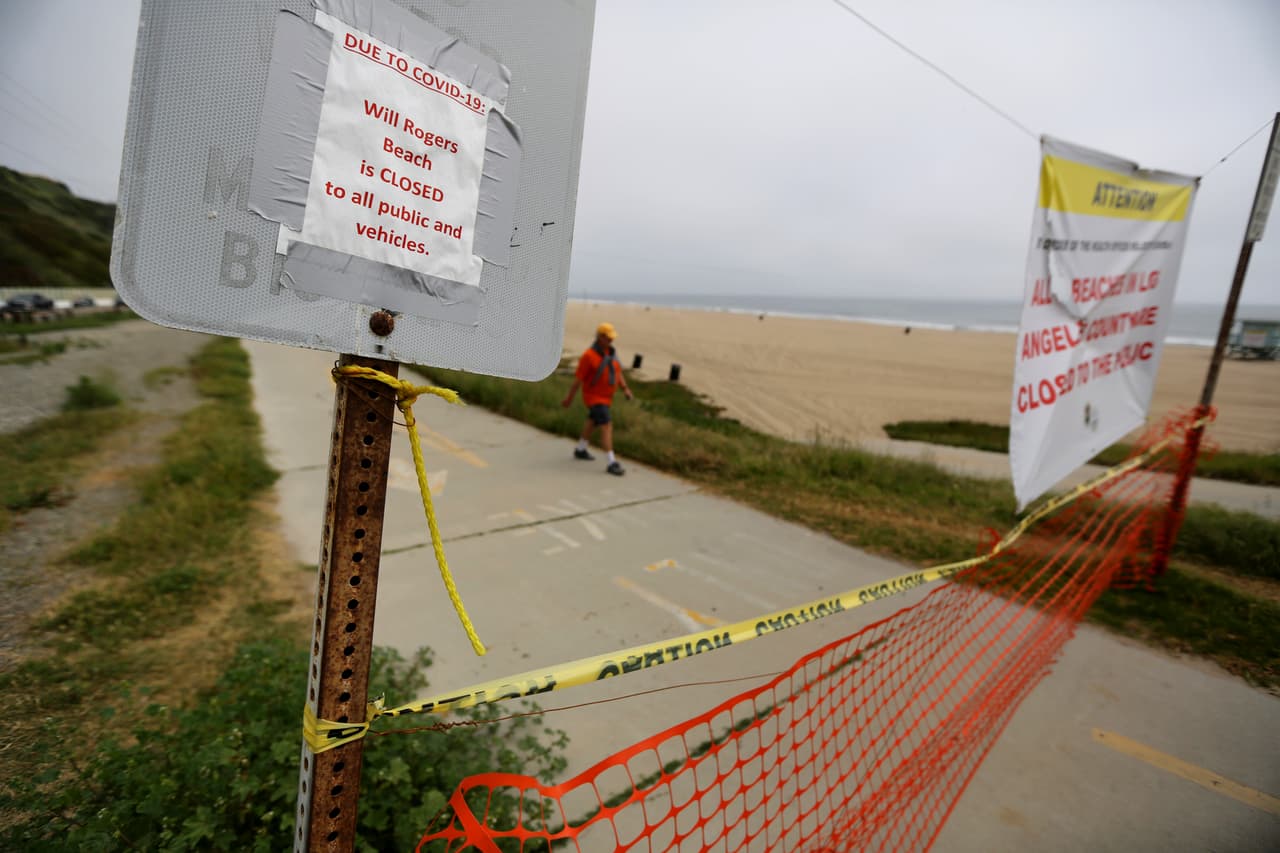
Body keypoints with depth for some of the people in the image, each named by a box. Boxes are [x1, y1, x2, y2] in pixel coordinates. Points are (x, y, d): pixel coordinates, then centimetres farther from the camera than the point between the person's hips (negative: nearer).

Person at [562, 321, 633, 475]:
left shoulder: (610, 352, 1)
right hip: (594, 398, -9)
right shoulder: (589, 356, -24)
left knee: (593, 422, 24)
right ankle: (612, 463, -13)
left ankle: (580, 450, 44)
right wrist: (569, 399, -10)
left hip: (605, 396, 9)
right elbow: (578, 379, -18)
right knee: (607, 426, -16)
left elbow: (617, 372, 7)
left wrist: (626, 390, -6)